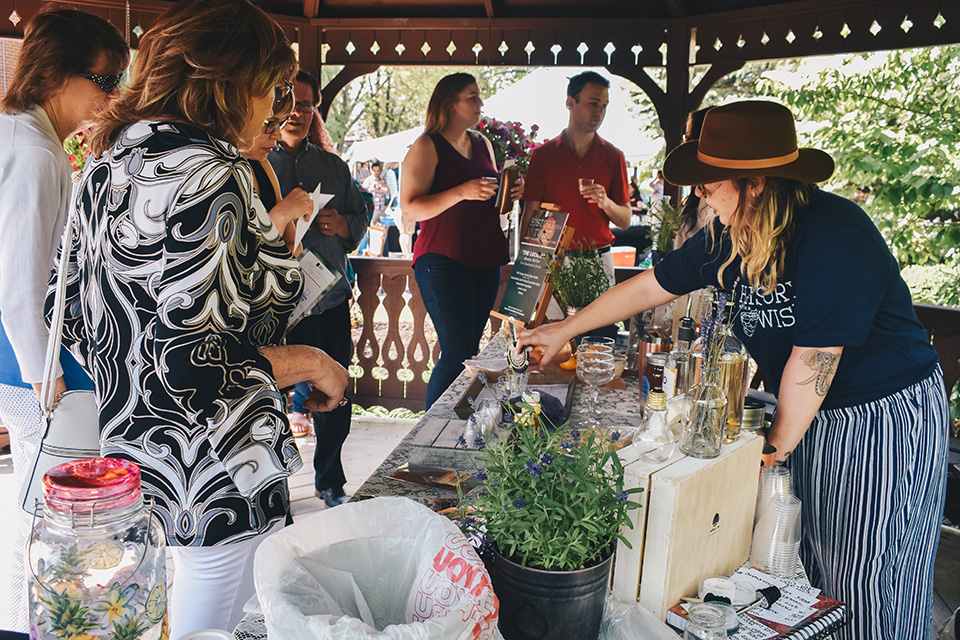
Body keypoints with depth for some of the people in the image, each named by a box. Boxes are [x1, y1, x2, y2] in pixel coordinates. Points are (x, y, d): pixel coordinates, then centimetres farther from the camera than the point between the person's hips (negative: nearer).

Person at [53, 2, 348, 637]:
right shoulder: (210, 174, -23)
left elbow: (72, 313, 12)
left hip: (125, 458, 9)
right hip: (215, 486, -9)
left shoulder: (108, 164, 6)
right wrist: (311, 362, -14)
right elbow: (192, 365, -28)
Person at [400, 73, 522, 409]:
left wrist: (510, 193, 6)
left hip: (485, 261, 7)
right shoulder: (427, 147, -4)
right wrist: (462, 192, -23)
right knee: (457, 354, -9)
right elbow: (410, 209, -14)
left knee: (470, 350, 8)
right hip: (444, 262, -7)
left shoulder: (482, 144, 17)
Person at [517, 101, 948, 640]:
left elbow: (813, 359, -23)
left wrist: (777, 446, -11)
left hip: (885, 414, -7)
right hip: (815, 415, 7)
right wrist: (566, 328, 11)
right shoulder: (731, 236, -4)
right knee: (811, 565, 16)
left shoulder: (835, 237, -27)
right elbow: (650, 286, 5)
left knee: (863, 580, 3)